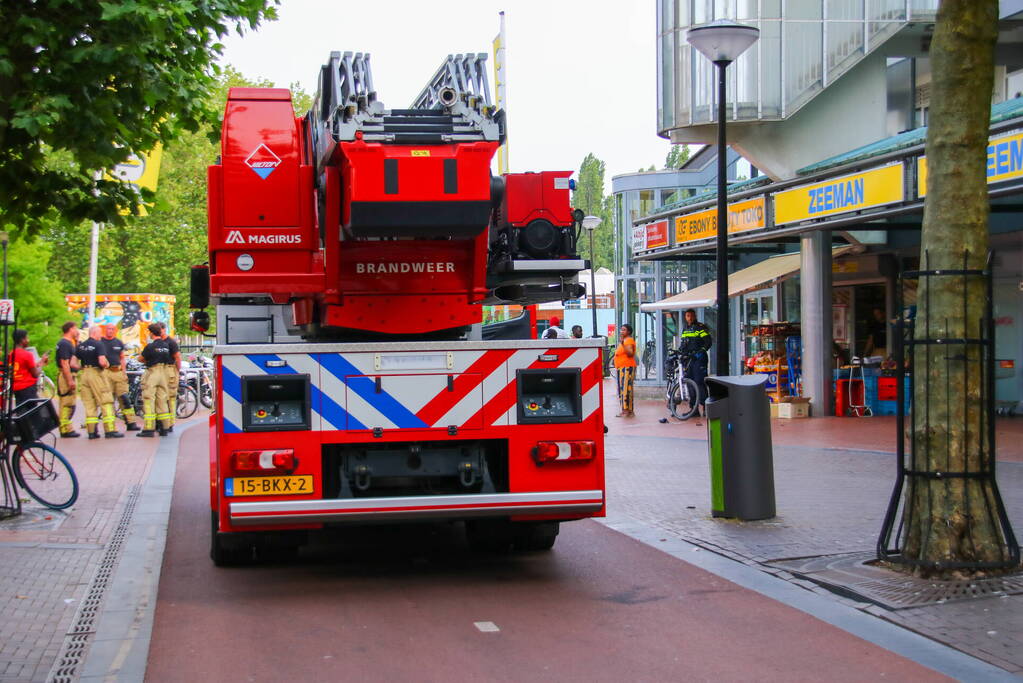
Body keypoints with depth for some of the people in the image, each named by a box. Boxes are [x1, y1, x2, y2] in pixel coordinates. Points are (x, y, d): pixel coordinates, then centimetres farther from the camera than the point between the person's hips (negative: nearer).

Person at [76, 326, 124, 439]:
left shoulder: (80, 345, 11)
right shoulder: (99, 344, -9)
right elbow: (102, 361, -21)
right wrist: (106, 364, 0)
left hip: (83, 374, 6)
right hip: (96, 373, -6)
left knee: (89, 404, 9)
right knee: (106, 402, -2)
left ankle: (91, 431, 8)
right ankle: (110, 430, -5)